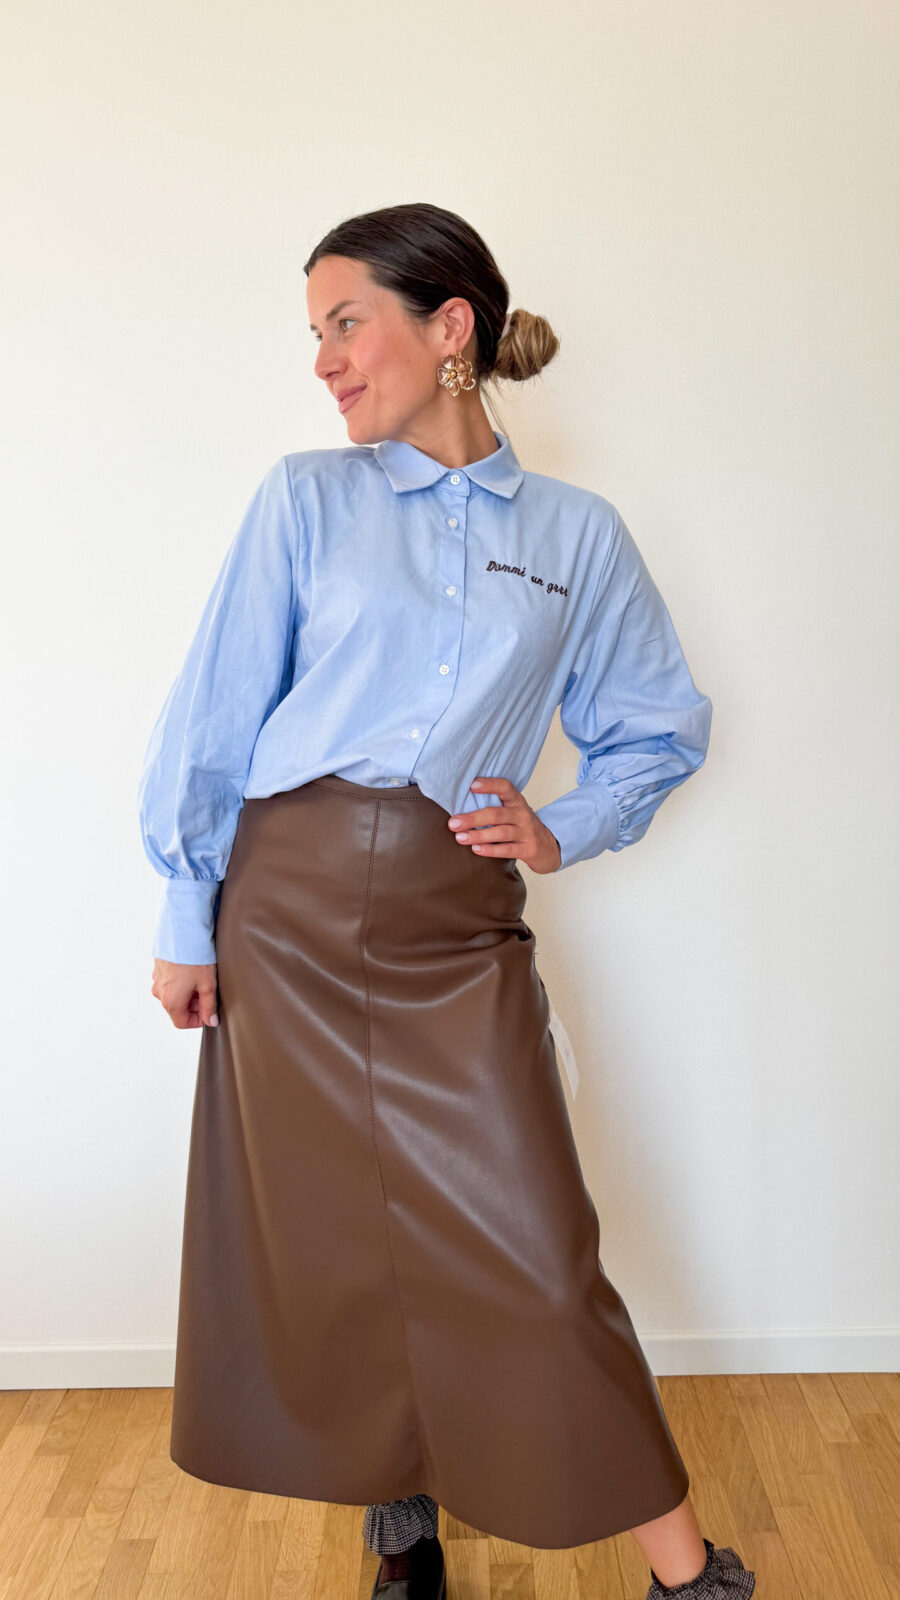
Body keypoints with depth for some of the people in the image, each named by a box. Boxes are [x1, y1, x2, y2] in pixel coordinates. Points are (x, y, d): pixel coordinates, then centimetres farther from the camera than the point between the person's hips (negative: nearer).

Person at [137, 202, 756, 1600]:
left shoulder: (576, 532, 5)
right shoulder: (308, 498, 3)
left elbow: (663, 727, 15)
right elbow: (217, 712, 2)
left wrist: (562, 832, 0)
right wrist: (186, 920, 1)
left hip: (458, 922, -1)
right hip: (291, 904, 1)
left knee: (533, 1250, -2)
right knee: (332, 1247, 10)